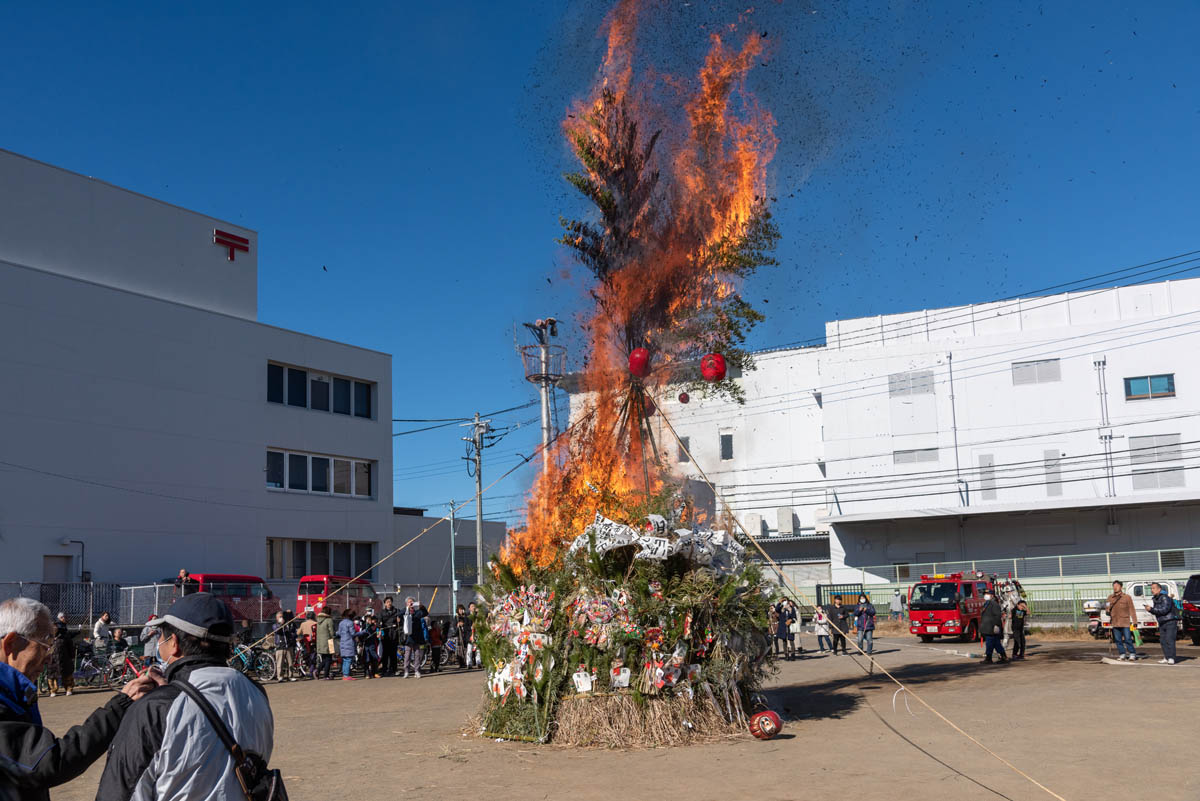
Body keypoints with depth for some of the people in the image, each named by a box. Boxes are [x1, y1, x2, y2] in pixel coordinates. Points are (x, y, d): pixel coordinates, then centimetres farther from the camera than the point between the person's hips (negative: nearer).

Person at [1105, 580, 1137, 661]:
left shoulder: (1127, 597, 1)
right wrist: (1108, 609, -3)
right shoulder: (1110, 598, 12)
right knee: (1118, 640, 7)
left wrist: (1134, 621, -6)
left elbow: (1132, 610, -1)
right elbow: (1107, 608, 22)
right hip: (1115, 623, 4)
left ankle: (1132, 654, 6)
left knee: (1128, 639, -6)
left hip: (1125, 623, -4)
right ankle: (1122, 654, 16)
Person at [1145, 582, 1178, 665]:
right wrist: (1149, 609, -4)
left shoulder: (1165, 598, -13)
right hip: (1162, 623, 8)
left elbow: (1164, 610, -22)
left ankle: (1171, 658, -12)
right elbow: (1155, 611, 17)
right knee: (1163, 640, 3)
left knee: (1169, 640, -13)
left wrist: (1151, 609, -22)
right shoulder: (1154, 599, 12)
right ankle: (1166, 658, 8)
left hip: (1170, 622, -8)